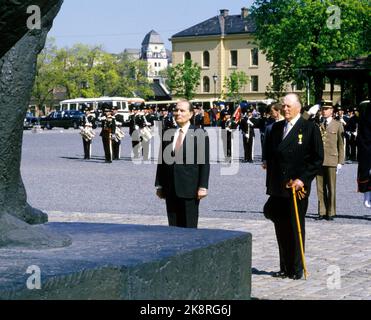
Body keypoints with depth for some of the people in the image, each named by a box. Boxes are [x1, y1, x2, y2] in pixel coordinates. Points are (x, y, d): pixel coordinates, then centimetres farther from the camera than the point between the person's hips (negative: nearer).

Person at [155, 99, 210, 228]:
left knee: (189, 228, -1)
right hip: (170, 191, 4)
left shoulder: (200, 134, -1)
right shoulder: (167, 134, 12)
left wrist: (203, 187, -10)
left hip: (189, 190, -4)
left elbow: (204, 163, -4)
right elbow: (162, 161, 14)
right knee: (173, 228, 6)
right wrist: (159, 185, 9)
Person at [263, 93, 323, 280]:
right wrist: (270, 183, 12)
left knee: (296, 228, 1)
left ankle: (296, 269, 9)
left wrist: (302, 179, -13)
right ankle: (284, 268, 17)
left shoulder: (310, 128, -3)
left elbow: (318, 159, -5)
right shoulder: (276, 128, 13)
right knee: (281, 229, 7)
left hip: (298, 187, -5)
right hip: (277, 187, 5)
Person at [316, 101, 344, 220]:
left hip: (331, 160, -2)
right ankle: (322, 212, 9)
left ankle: (331, 213, 7)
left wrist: (340, 162, -2)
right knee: (320, 188, 3)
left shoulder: (338, 125, 5)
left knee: (331, 188, 1)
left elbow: (341, 145, 4)